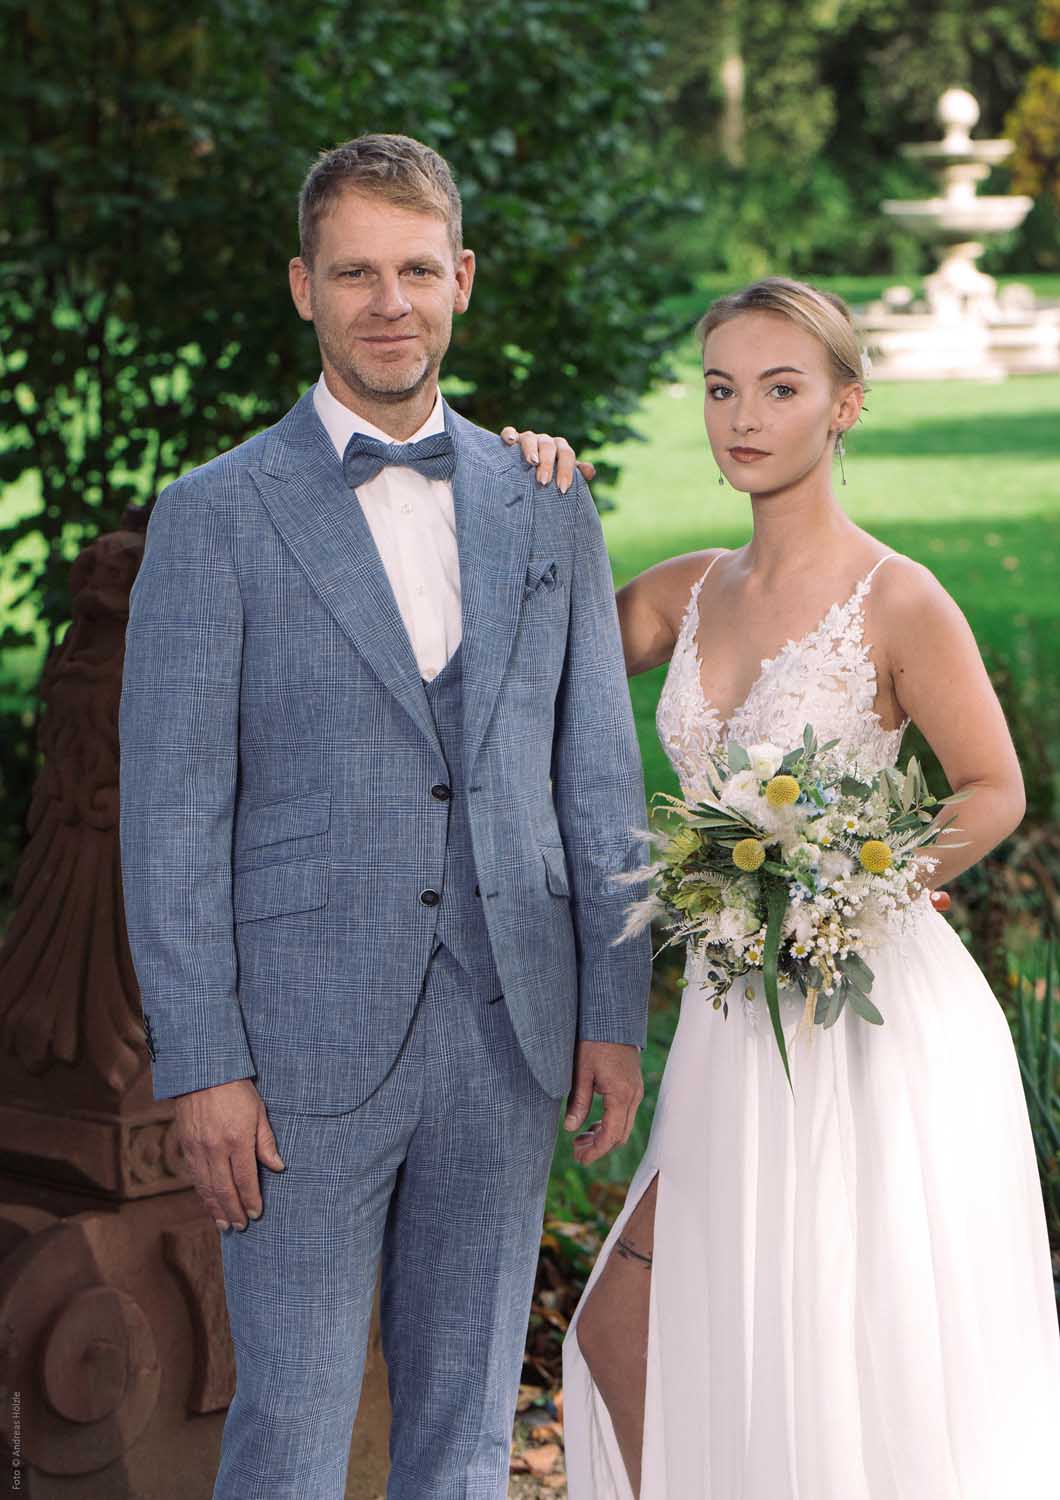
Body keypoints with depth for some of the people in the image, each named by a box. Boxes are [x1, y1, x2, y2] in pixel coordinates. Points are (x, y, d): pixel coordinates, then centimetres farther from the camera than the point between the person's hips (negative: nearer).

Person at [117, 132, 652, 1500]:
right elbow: (171, 811, -6)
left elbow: (599, 773, 11)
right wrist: (199, 1064, -11)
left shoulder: (547, 507, 9)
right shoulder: (215, 518, -3)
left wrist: (615, 1007, 6)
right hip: (307, 1042, -3)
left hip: (508, 1032, 4)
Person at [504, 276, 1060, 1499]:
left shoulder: (897, 602, -11)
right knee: (628, 1334, 8)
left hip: (872, 1016, -6)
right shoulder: (689, 593, 7)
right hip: (741, 1026, 6)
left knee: (872, 1373, 3)